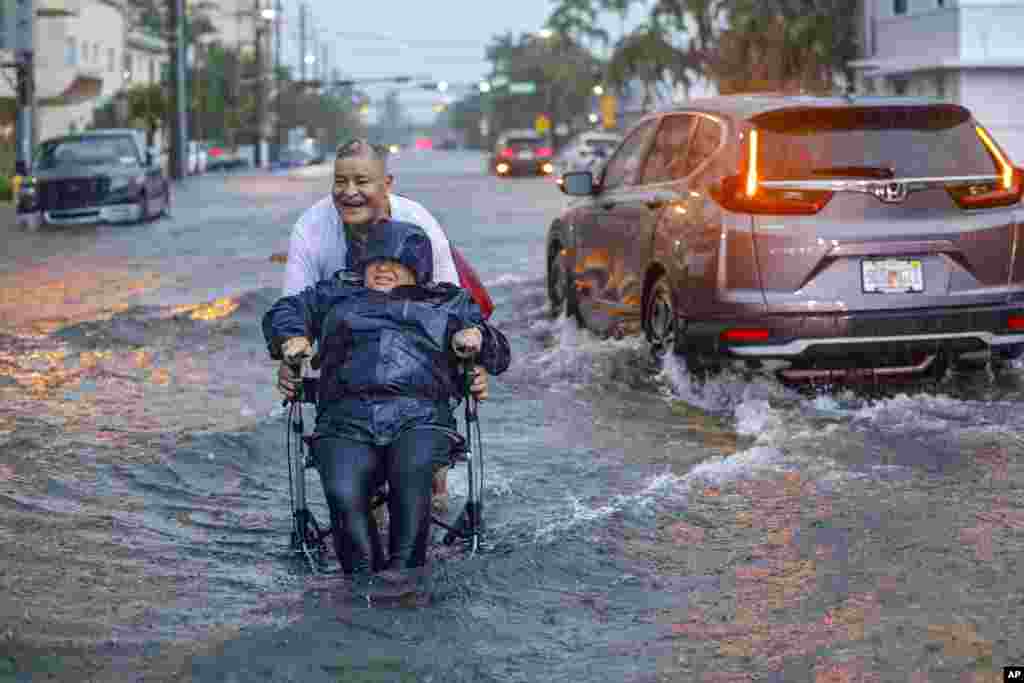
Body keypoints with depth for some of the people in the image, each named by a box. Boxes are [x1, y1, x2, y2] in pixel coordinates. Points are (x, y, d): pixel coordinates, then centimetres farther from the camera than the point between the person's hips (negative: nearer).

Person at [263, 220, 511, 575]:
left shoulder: (448, 304, 30)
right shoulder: (337, 296, 33)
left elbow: (499, 355, 26)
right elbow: (282, 312, 37)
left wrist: (477, 337, 3)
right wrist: (292, 337, 14)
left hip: (420, 418, -1)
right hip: (346, 420, 1)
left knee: (412, 476, -36)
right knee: (343, 493, -31)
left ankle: (403, 570, -37)